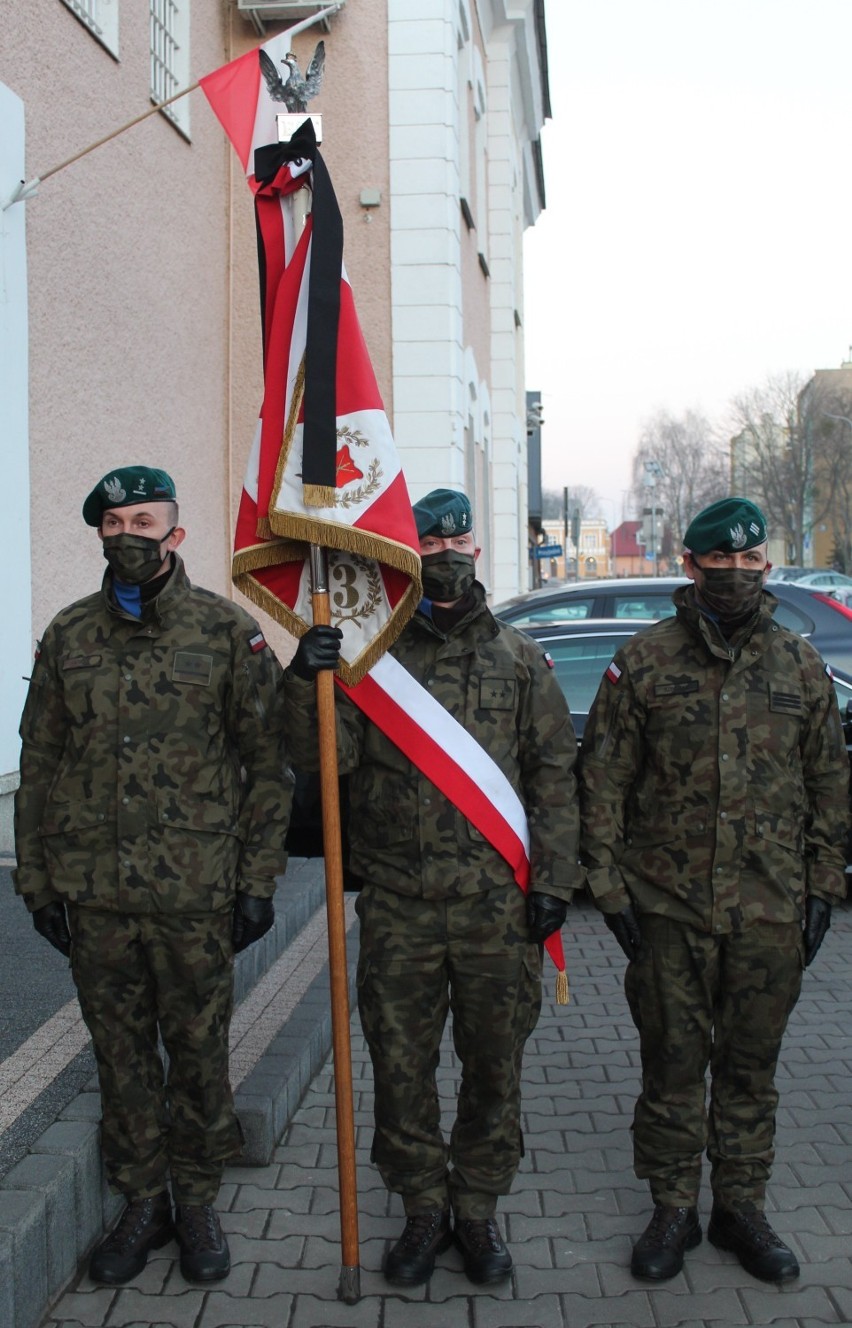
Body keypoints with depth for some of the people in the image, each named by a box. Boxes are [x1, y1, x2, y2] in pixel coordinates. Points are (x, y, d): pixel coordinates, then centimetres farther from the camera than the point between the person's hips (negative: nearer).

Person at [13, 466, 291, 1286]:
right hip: (93, 893, 3)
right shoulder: (70, 636, 7)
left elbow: (266, 764, -1)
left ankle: (198, 1201, 27)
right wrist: (37, 881, 6)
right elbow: (39, 766, 10)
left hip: (195, 890, -2)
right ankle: (142, 1203, 28)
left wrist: (258, 881, -5)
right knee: (120, 1053, 12)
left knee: (199, 1050, 9)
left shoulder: (228, 632, -2)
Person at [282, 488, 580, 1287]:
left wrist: (553, 880, 0)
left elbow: (554, 777, 6)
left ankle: (478, 1209, 28)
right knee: (401, 1068, 8)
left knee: (493, 1069, 10)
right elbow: (325, 757, -5)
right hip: (399, 906, 0)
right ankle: (423, 1210, 26)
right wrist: (306, 685, -23)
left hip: (497, 906, 0)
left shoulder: (518, 659, 6)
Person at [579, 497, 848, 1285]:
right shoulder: (644, 664, -1)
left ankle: (741, 1205, 27)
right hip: (668, 906, -1)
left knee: (751, 1067, 12)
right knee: (673, 1064, 8)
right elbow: (604, 782, 0)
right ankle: (674, 1210, 23)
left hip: (770, 913, 2)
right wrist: (609, 883, -4)